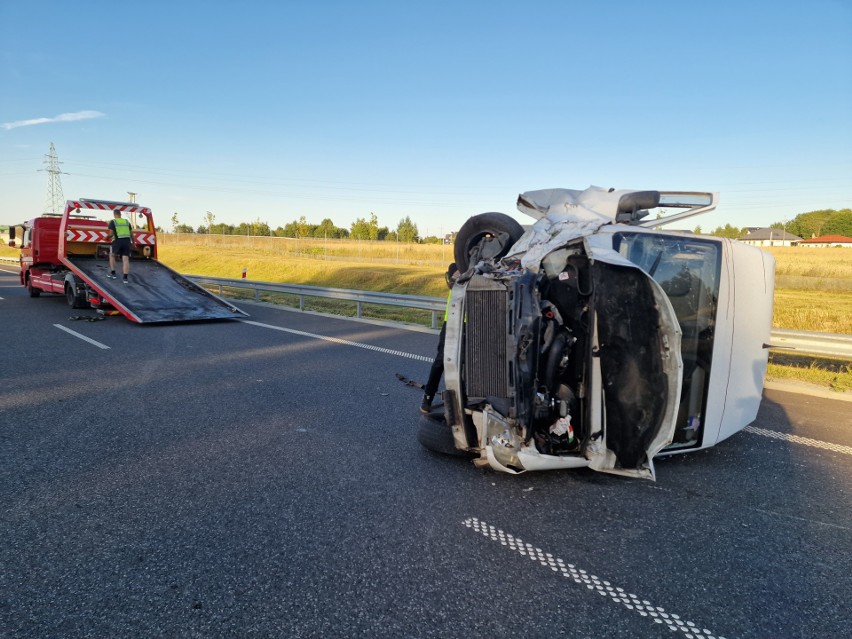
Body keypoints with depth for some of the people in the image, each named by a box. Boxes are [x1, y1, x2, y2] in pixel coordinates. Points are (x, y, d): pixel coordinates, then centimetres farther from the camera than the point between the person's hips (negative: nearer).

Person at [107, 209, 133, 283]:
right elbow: (131, 233, 14)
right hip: (127, 242, 3)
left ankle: (113, 273, 18)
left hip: (118, 241, -3)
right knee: (126, 259, -1)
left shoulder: (112, 222, 1)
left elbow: (111, 233, -8)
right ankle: (125, 278, -9)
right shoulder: (126, 221, 14)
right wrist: (133, 243, 25)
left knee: (112, 255, 22)